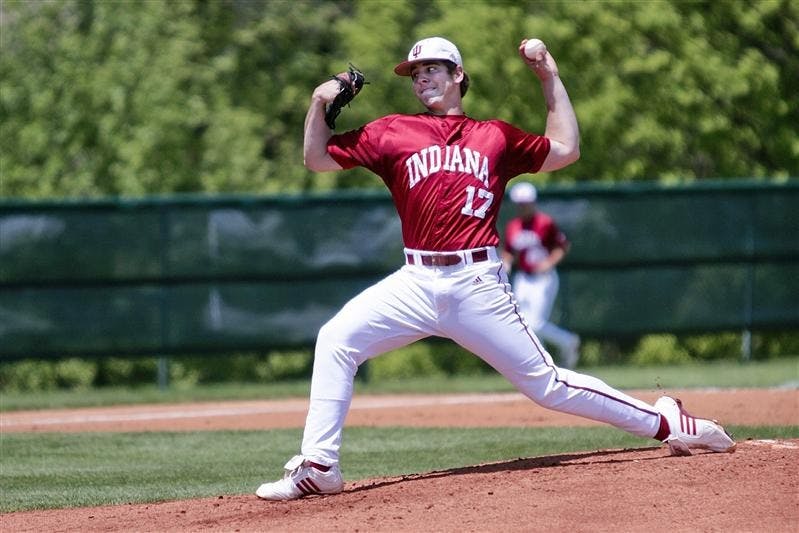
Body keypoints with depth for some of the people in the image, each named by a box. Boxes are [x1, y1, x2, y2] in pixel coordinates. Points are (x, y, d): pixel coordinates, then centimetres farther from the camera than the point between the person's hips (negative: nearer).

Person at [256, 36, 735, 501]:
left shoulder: (496, 137, 13)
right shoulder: (394, 133, 12)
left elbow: (566, 150, 16)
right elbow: (318, 158, 14)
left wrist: (551, 80, 17)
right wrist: (319, 103, 0)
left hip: (479, 285, -2)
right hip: (417, 283, 2)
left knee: (546, 384, -2)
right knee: (336, 339, -17)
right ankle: (318, 466, -15)